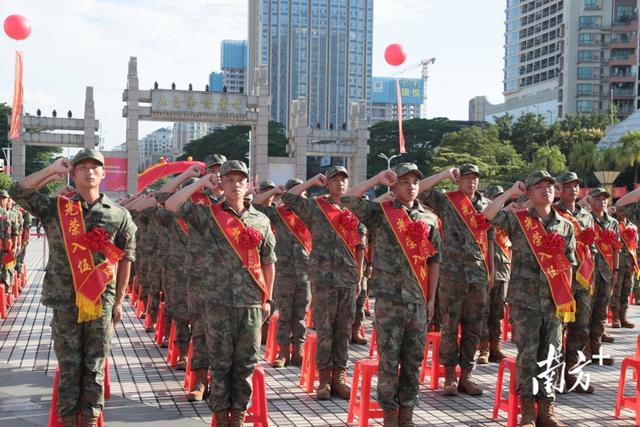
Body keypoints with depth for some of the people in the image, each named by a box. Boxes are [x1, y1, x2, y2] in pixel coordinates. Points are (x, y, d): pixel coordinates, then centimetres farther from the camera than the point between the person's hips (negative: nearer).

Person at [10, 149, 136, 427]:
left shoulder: (119, 215, 3)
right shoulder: (55, 208, 4)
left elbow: (125, 258, 7)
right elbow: (18, 192, -5)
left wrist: (119, 301, 6)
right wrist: (52, 170, -7)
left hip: (102, 302, 0)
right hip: (65, 302, 0)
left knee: (95, 367, 7)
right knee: (69, 367, 5)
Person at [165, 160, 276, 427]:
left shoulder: (261, 221, 9)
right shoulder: (207, 214, 2)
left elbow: (268, 262, 13)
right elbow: (171, 205, -10)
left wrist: (267, 297, 9)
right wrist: (201, 183, -3)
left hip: (251, 302, 2)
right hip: (218, 301, -2)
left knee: (245, 362, 7)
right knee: (220, 362, 4)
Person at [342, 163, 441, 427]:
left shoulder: (429, 220, 10)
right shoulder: (380, 213, 2)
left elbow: (434, 261, 12)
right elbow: (347, 200, -11)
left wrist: (431, 299, 8)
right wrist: (377, 180, -8)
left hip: (418, 301, 3)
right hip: (389, 299, -3)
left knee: (413, 361, 8)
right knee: (389, 360, 1)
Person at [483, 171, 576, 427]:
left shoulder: (565, 226, 9)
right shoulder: (517, 219, 0)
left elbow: (568, 265, 12)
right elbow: (487, 215, -18)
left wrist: (567, 297, 9)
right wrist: (511, 192, -8)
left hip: (554, 301, 3)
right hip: (524, 299, -3)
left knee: (550, 355, 6)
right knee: (527, 354, -1)